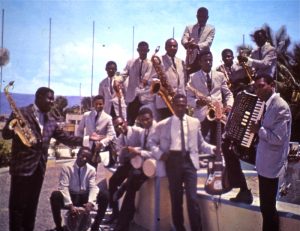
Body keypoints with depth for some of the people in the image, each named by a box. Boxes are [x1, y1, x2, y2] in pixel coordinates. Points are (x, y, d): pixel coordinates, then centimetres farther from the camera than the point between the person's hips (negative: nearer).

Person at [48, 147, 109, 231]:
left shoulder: (91, 169, -1)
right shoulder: (67, 167, -9)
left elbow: (93, 187, -10)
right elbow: (64, 187, -18)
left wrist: (90, 202, -31)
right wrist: (70, 205, -31)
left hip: (84, 198, 2)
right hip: (70, 197, -2)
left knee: (104, 196, -21)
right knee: (55, 195, -33)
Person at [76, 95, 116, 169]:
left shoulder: (107, 118, -6)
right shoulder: (86, 115, 0)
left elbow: (112, 135, -13)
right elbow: (79, 131, 10)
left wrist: (101, 143, -29)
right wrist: (82, 141, -4)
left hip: (100, 147, -1)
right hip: (88, 146, 1)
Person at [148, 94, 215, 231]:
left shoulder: (194, 122, 9)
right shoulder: (163, 124, 6)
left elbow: (200, 143, 11)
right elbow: (152, 141, 15)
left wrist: (213, 148, -6)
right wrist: (159, 154, -2)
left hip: (189, 161, 0)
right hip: (173, 161, 0)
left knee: (192, 198, -8)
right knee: (176, 198, 7)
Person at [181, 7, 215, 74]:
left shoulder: (211, 29, 11)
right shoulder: (189, 28, 16)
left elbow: (208, 42, -5)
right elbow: (183, 40, 0)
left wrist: (197, 46, -27)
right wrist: (187, 44, -26)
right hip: (191, 59, 1)